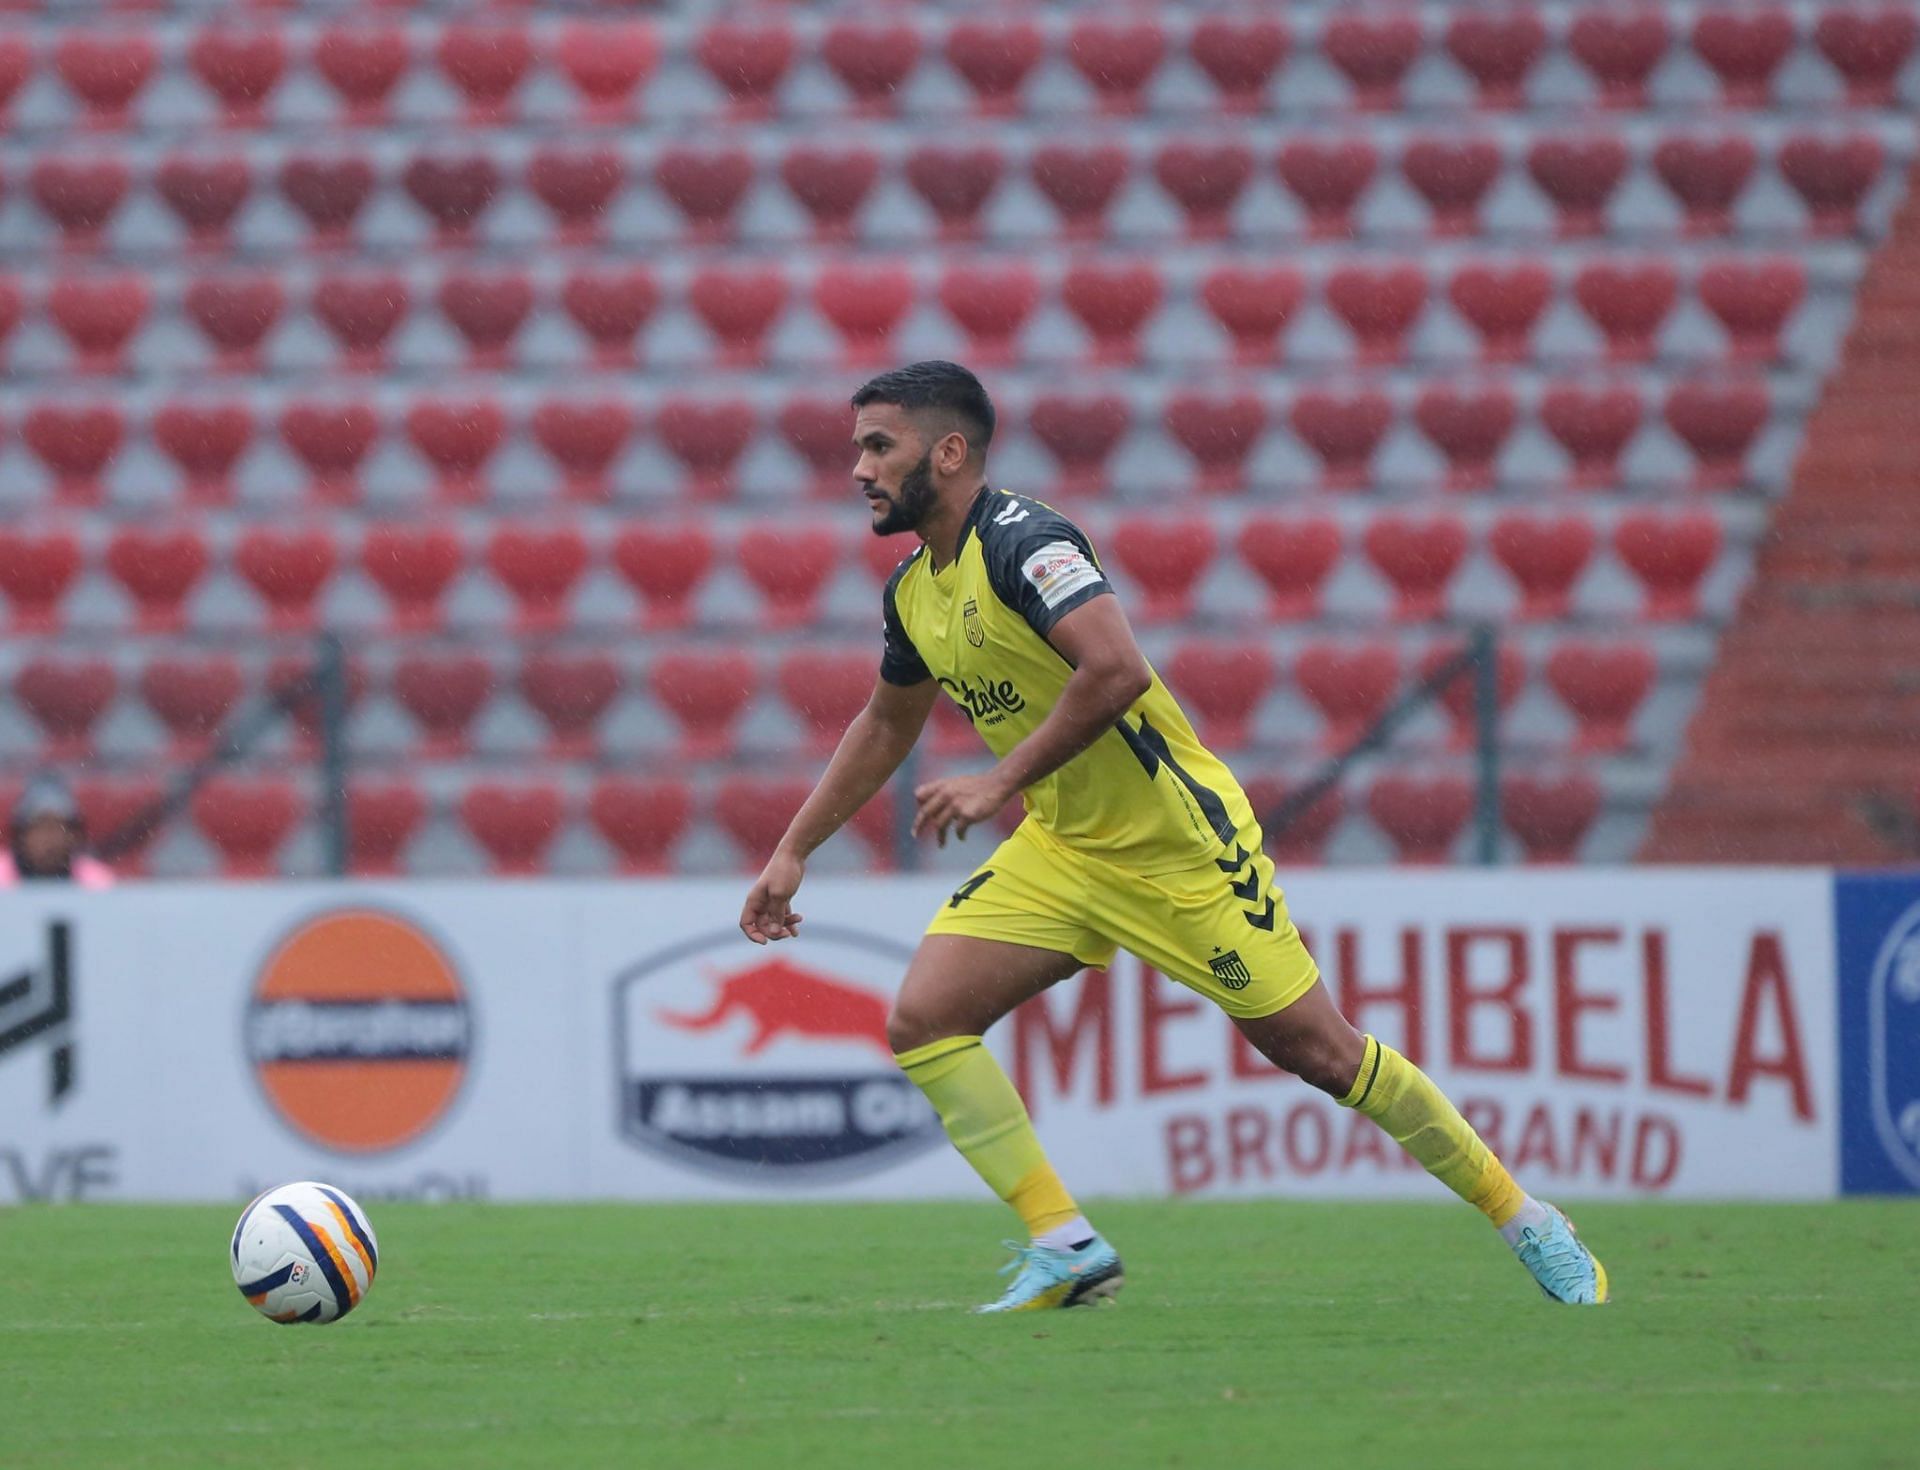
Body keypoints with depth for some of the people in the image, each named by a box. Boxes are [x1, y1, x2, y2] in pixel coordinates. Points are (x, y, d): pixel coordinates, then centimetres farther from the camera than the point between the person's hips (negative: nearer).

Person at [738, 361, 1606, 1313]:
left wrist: (1000, 783, -31)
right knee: (922, 1020, -9)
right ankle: (1065, 1248, -5)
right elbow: (885, 724, 25)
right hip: (1061, 851, 8)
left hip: (1178, 840, -8)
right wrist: (792, 853, 23)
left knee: (1317, 1052, -6)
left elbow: (1116, 670, -35)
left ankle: (1527, 1222, 9)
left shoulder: (1021, 541, -21)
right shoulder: (913, 592, 7)